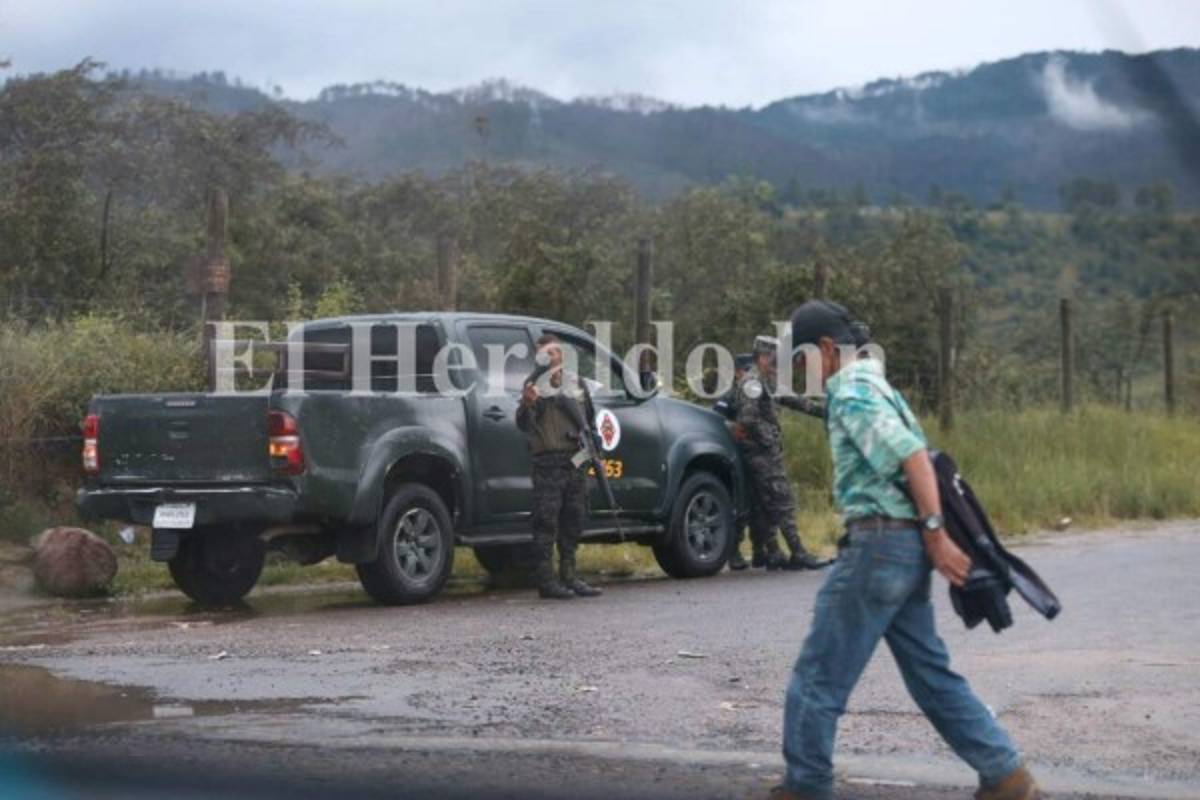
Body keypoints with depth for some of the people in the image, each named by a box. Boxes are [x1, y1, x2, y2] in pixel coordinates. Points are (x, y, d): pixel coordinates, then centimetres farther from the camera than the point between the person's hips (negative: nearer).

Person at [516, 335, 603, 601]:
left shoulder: (575, 382, 16)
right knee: (547, 521, -8)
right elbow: (524, 425, -13)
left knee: (573, 521, 10)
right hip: (548, 462, -6)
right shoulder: (535, 385, -3)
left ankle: (568, 576, 18)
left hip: (575, 460, 6)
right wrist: (526, 404, -33)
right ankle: (546, 579, -7)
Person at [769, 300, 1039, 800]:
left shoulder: (851, 393, -11)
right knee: (932, 676, 12)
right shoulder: (872, 386, 20)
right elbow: (914, 459, 21)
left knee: (818, 676, -1)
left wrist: (936, 534, -20)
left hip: (879, 543, -10)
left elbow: (914, 459, -20)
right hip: (907, 546, 10)